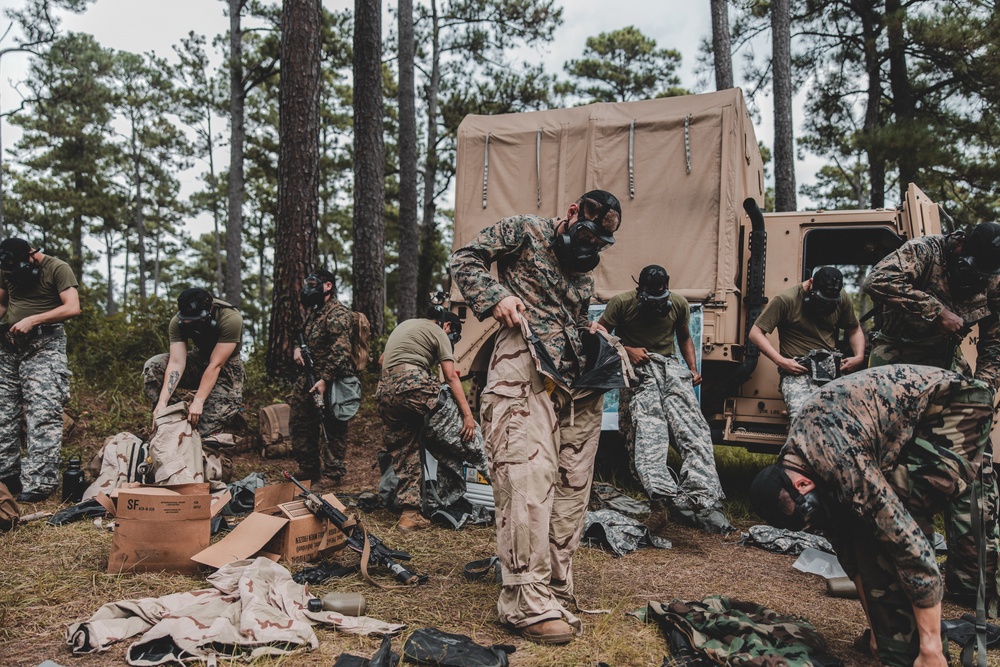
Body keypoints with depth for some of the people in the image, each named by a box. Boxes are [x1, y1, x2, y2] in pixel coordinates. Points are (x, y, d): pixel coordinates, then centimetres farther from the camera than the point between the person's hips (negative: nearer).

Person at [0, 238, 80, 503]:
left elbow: (73, 308, -16)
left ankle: (39, 482, -11)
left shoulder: (58, 269, -8)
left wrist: (33, 320, -21)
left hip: (44, 345, -6)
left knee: (42, 414, -11)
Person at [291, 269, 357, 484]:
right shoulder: (313, 310, 16)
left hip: (331, 382, -10)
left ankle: (332, 476, 8)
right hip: (308, 378, 10)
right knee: (299, 424, 16)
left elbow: (340, 351, -22)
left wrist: (325, 379, -26)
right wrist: (297, 348, 6)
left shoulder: (338, 314, -14)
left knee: (333, 430, -1)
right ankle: (308, 471, 28)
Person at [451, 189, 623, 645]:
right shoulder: (525, 232, 7)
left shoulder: (586, 267, 26)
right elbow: (464, 260, 3)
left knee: (571, 484, 6)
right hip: (523, 369, -8)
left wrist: (591, 332, 13)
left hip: (576, 381, 8)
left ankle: (555, 593, 18)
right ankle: (528, 603, -12)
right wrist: (496, 297, -12)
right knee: (530, 477, -16)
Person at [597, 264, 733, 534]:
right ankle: (664, 493, -50)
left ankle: (702, 499, -34)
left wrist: (693, 369, 13)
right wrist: (627, 350, -10)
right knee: (647, 426, -30)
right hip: (636, 369, -3)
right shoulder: (621, 303, 3)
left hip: (669, 366, 3)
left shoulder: (679, 304, 14)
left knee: (693, 427, -22)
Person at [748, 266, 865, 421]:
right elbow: (755, 333, -3)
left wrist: (859, 357, 10)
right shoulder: (786, 300, -3)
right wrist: (780, 361, -12)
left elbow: (854, 330, 29)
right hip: (798, 371, -4)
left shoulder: (842, 299, 13)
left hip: (833, 369, 5)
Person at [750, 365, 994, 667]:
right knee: (862, 523, -1)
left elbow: (913, 545, -31)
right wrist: (877, 626, 7)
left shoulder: (843, 464, -33)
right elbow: (843, 539, 4)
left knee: (892, 528, -19)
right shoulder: (793, 460, -5)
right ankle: (890, 637, 14)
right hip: (916, 422, 8)